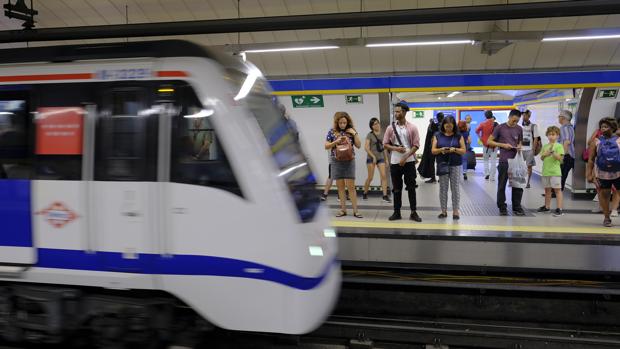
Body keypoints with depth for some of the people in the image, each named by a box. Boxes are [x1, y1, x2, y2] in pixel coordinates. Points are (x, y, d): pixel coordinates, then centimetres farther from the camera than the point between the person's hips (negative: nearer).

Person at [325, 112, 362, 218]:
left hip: (349, 161, -1)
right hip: (336, 161, 1)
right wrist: (336, 141, -13)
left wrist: (355, 133, -9)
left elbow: (358, 145, 0)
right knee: (340, 186, 6)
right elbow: (326, 146, 2)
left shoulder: (351, 131, 2)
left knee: (351, 186, -3)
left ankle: (355, 210, 1)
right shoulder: (332, 132, 1)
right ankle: (343, 209, 14)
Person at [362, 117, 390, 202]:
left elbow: (384, 147, 16)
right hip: (371, 158, -4)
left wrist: (386, 158, 13)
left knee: (384, 176, -9)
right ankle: (365, 193, 21)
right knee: (370, 177, 1)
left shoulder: (382, 134, 9)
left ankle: (385, 196, -8)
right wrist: (373, 156, -16)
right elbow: (366, 147, -11)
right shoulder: (370, 135, -4)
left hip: (380, 158, 4)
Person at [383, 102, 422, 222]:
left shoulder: (412, 128, -3)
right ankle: (397, 212, 16)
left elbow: (416, 145, -6)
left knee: (411, 187, 3)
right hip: (395, 162, 2)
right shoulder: (390, 128, 3)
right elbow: (385, 144, 4)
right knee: (397, 188, 8)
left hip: (409, 161, -2)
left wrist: (405, 158, -14)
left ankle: (413, 212, 11)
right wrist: (395, 148, -14)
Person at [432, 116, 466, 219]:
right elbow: (433, 150, 2)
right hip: (442, 165, 1)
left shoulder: (458, 136, 2)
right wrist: (441, 150, -17)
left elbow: (463, 151, 0)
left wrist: (455, 150, -18)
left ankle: (455, 211, 8)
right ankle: (444, 211, 11)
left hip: (455, 165, -1)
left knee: (455, 188, 1)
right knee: (443, 188, 4)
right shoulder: (437, 136, 5)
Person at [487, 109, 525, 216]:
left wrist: (519, 147, -2)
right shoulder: (500, 128, -2)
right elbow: (489, 141, 0)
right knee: (502, 185, 3)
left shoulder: (519, 129, 8)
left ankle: (517, 207, 17)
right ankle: (502, 208, 13)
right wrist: (503, 145, -11)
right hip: (504, 161, -3)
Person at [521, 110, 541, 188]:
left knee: (529, 166, 2)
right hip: (521, 149, 2)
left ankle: (528, 182, 10)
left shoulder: (533, 126, 1)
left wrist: (534, 149, -7)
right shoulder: (520, 126, 8)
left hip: (530, 149, -2)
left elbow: (536, 138, -1)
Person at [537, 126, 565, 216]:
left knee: (557, 189, -5)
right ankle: (547, 206, 30)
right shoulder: (545, 146, 11)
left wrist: (552, 152, -23)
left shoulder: (559, 146, -5)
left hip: (555, 171, -6)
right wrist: (545, 154, -9)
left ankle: (559, 209, -5)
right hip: (545, 171, 6)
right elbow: (542, 158, 11)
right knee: (547, 189, 17)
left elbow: (560, 158, -13)